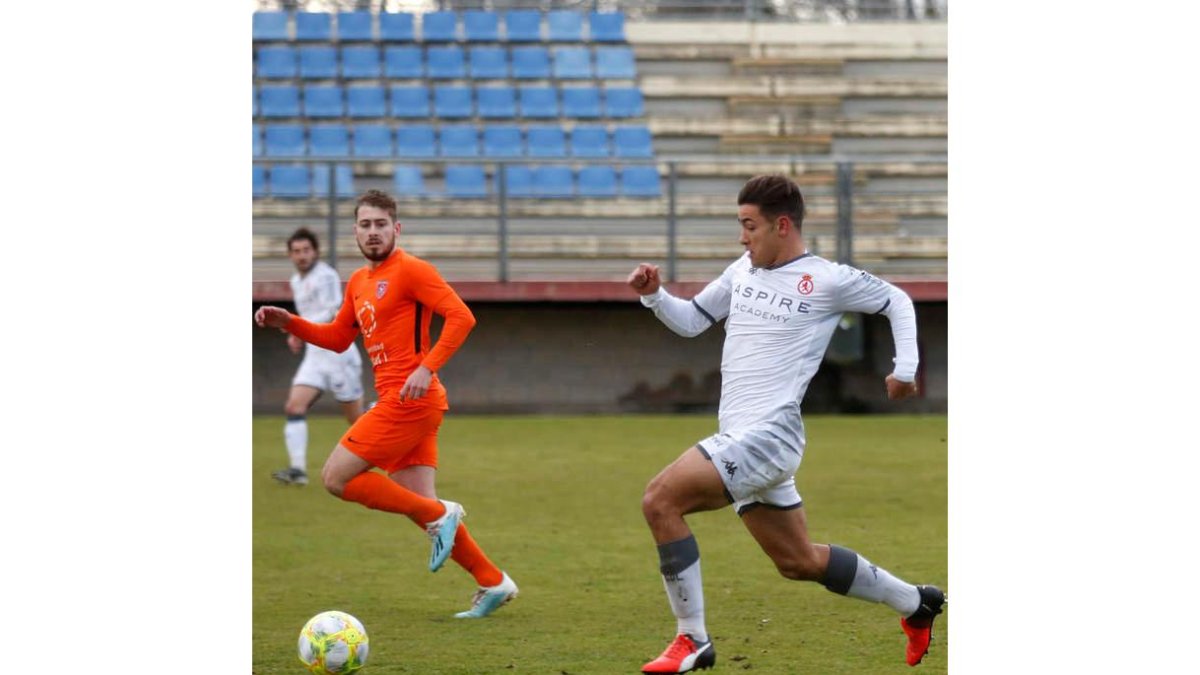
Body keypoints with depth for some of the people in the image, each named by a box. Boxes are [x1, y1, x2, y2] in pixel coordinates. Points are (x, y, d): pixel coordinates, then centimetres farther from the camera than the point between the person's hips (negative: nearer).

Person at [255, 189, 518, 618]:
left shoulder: (410, 270, -7)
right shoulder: (358, 282, 19)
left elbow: (461, 316, -16)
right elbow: (337, 338, 29)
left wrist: (427, 368, -23)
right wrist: (288, 322, 15)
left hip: (409, 401, -9)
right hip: (398, 404, 9)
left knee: (336, 477, -9)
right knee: (419, 505, 7)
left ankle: (440, 516, -6)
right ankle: (493, 583, 12)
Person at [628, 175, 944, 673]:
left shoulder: (827, 280, -5)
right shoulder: (742, 272, 14)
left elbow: (897, 302, 8)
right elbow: (691, 321, 21)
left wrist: (905, 368, 1)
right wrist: (654, 295, 3)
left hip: (768, 435, -8)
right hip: (740, 439, 8)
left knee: (660, 499, -21)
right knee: (800, 562, 18)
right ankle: (914, 603, 35)